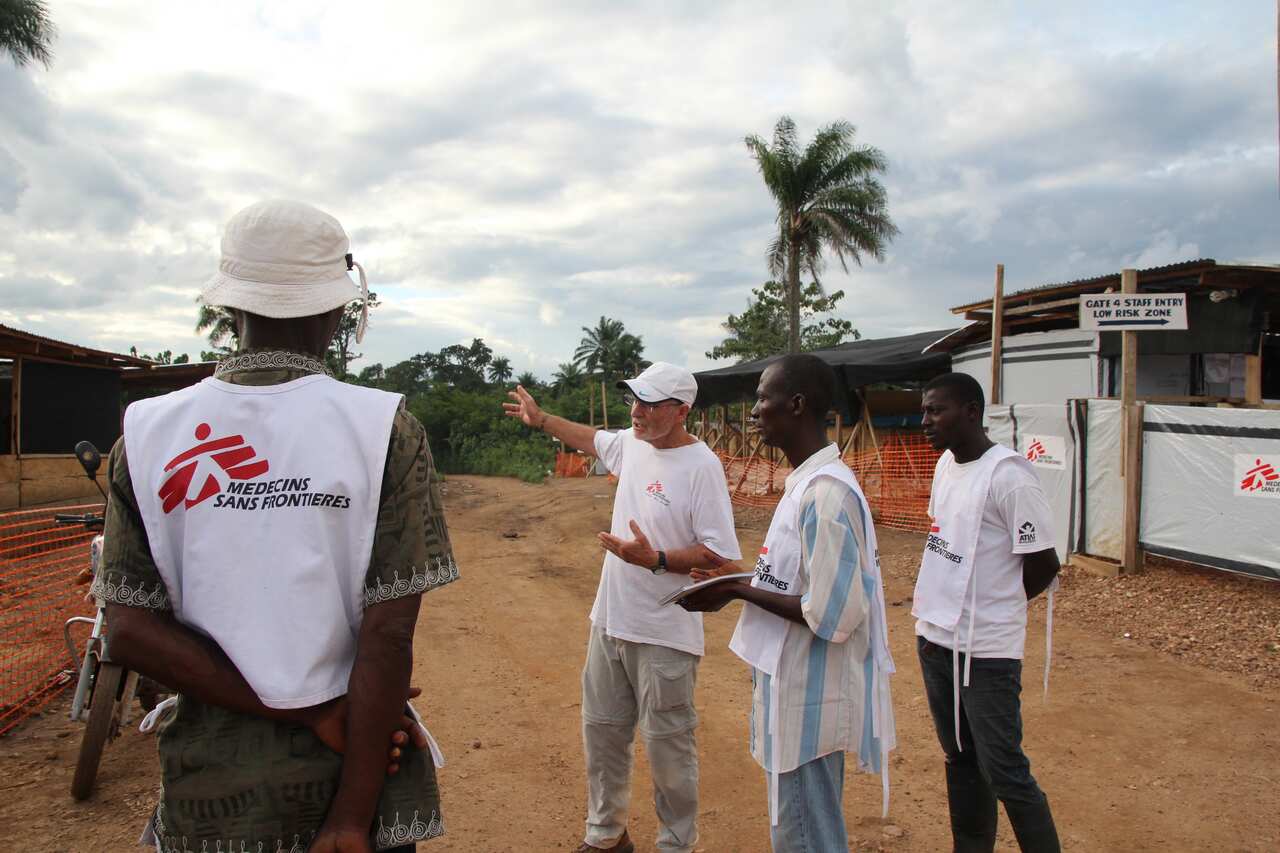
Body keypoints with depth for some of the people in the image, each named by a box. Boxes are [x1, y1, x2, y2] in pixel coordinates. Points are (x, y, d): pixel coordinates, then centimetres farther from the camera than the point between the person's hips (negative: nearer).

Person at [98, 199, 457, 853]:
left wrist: (308, 711, -9)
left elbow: (128, 631, -7)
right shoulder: (386, 428, -12)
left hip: (208, 791, 3)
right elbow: (388, 637, -15)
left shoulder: (146, 431, -3)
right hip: (352, 771, -2)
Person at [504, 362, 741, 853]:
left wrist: (655, 559, -30)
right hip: (610, 622, 8)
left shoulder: (700, 466, -19)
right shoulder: (632, 443, 4)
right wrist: (540, 419, 34)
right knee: (601, 730, 19)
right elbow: (593, 439, 28)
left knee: (667, 744, 5)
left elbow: (720, 555, -20)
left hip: (664, 635, -8)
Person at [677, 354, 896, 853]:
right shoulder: (808, 481, 7)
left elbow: (829, 615, -25)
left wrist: (737, 590, -17)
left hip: (808, 698, -9)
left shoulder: (825, 492, -23)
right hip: (798, 689, 9)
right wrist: (738, 588, 4)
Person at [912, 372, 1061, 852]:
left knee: (1003, 772, -1)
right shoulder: (945, 463, 8)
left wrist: (991, 611, 0)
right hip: (935, 639, 8)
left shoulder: (1008, 477, -18)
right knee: (959, 759, 18)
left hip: (986, 651, -8)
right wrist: (942, 609, 9)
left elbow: (1043, 565, -14)